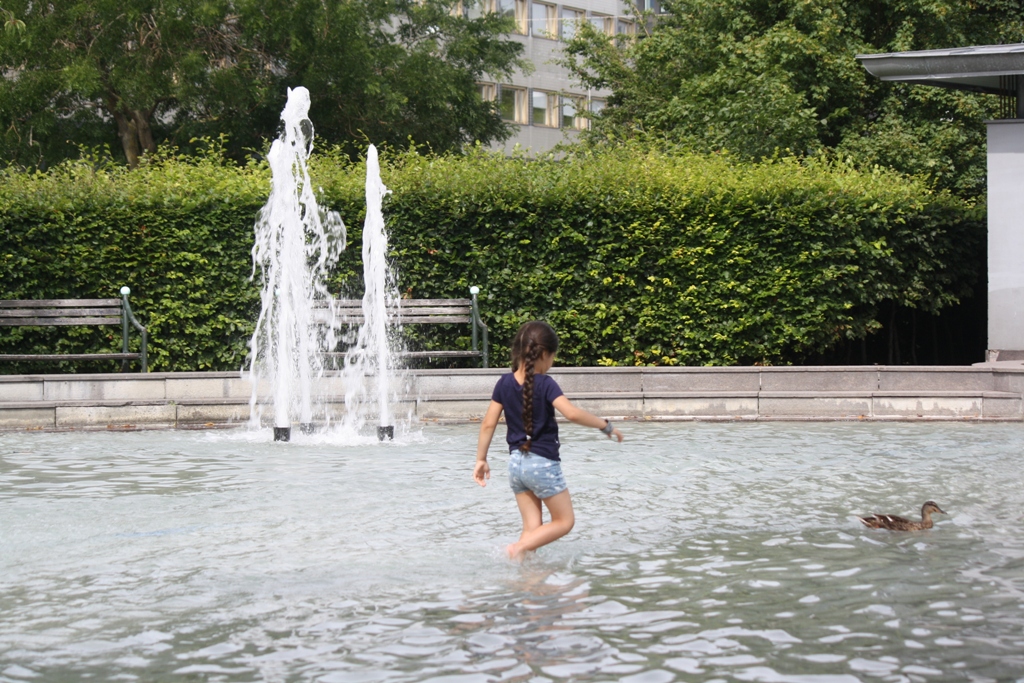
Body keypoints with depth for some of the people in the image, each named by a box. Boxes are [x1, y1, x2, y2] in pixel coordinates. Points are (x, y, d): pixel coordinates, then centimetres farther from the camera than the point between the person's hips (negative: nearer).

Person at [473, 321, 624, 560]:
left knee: (532, 527, 12)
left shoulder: (504, 383, 1)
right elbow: (572, 413, -28)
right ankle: (518, 548, -9)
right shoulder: (545, 384, -15)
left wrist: (481, 460, 11)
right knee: (564, 521, 7)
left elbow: (488, 424, 2)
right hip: (543, 463, -6)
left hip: (516, 462, 6)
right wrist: (605, 425, -16)